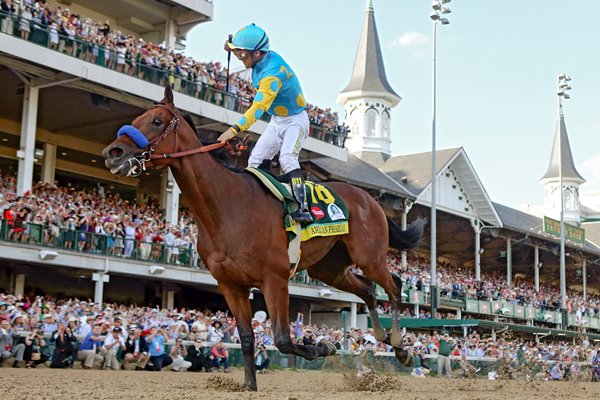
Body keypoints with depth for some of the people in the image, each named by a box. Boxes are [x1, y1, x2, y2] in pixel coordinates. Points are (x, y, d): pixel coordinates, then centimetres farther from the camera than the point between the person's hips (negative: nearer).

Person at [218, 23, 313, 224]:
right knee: (254, 161, 1)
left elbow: (259, 107, -42)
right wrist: (232, 46, -1)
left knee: (287, 158, -29)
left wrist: (235, 129, -52)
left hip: (295, 121, -10)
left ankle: (303, 209, -34)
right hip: (276, 122, 10)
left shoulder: (273, 72, -32)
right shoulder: (264, 58, -6)